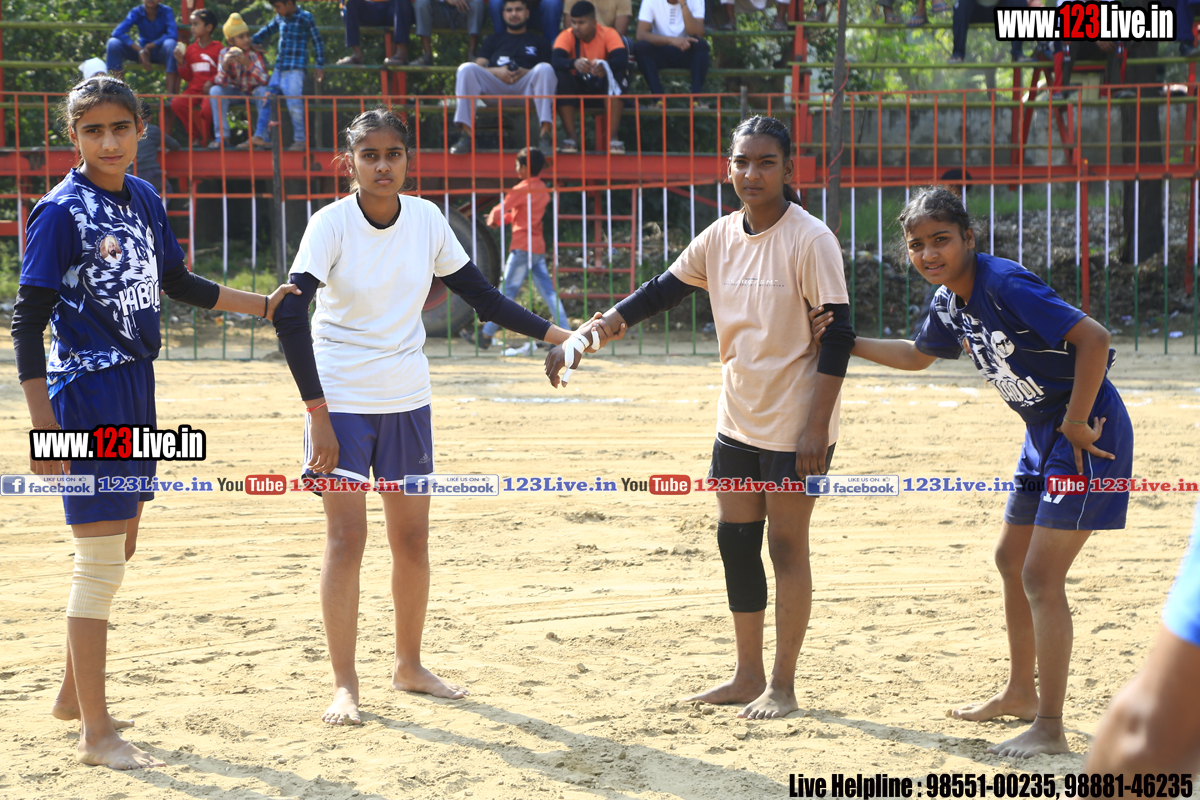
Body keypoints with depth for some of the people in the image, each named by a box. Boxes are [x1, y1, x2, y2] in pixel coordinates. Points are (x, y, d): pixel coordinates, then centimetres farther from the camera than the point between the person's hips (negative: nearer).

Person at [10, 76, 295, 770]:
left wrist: (265, 304, 25)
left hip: (136, 386, 8)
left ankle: (75, 694, 34)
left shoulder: (144, 199, 8)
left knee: (119, 550, 17)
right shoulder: (62, 212, -13)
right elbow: (27, 323, -15)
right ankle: (96, 732, 3)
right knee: (100, 563, -6)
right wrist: (44, 426, -20)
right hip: (86, 392, -8)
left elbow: (179, 283, 24)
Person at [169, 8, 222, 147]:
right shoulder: (191, 49, 13)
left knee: (207, 109, -34)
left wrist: (211, 81, -16)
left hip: (210, 89, -5)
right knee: (176, 103, -22)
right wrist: (181, 62, 0)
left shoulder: (218, 48, 0)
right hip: (194, 89, 5)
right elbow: (188, 76, 16)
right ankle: (195, 137, -9)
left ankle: (205, 140, -5)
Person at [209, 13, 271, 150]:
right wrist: (225, 65, -38)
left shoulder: (255, 52, -17)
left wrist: (249, 64, -42)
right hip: (236, 92, 2)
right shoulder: (224, 53, -11)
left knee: (264, 91, -33)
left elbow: (263, 80, -28)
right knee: (215, 90, -22)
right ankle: (222, 136, -20)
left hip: (255, 92, -2)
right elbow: (221, 82, -19)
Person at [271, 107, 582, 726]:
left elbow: (481, 296, 7)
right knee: (346, 538, -7)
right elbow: (290, 316, -19)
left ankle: (409, 667, 25)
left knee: (412, 538, 9)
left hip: (407, 400, 4)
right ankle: (344, 685, 0)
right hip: (341, 401, -4)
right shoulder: (331, 223, -14)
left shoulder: (426, 219, -1)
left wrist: (552, 332, -2)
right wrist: (317, 413, -22)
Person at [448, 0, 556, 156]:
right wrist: (496, 71, -6)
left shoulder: (537, 42, 26)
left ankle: (546, 132, -44)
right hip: (495, 87, 1)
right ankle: (465, 134, -36)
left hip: (525, 88, -1)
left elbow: (548, 73, 12)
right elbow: (479, 66, 16)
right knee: (466, 68, -25)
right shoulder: (494, 39, 30)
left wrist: (527, 73, -8)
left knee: (544, 68, -31)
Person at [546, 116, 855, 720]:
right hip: (737, 419, 7)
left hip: (795, 426, -7)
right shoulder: (721, 238, 4)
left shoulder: (810, 239, -14)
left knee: (786, 545, -2)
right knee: (734, 539, 10)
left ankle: (783, 686, 8)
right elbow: (663, 290, 14)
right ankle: (748, 676, 21)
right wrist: (601, 328, 0)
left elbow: (838, 333, -15)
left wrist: (817, 426, -19)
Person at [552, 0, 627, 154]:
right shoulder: (567, 36, -7)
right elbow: (555, 60, -25)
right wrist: (574, 63, -48)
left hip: (604, 90, -1)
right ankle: (570, 137, -25)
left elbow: (622, 60, -25)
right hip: (578, 89, 1)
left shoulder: (608, 34, -9)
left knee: (616, 72, -31)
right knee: (561, 75, -29)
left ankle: (613, 137, -32)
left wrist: (605, 66, -48)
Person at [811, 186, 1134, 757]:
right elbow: (918, 355, 26)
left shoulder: (1004, 284, -24)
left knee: (1041, 575, -11)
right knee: (1011, 560, 20)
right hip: (1043, 433, 10)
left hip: (1087, 431, -10)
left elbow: (1093, 338, -29)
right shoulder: (949, 302, 4)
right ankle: (1021, 693, 36)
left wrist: (1076, 424, -24)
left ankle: (1049, 730, -6)